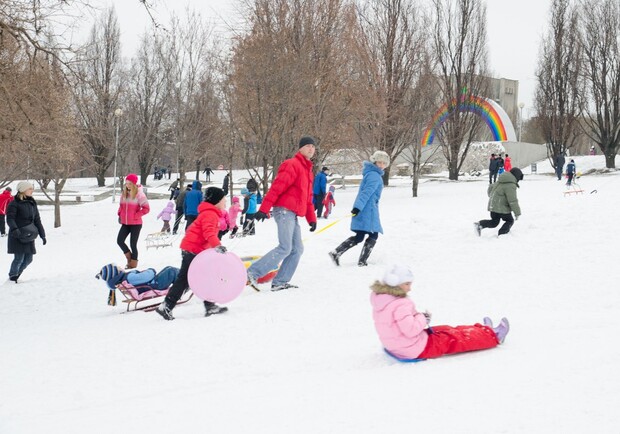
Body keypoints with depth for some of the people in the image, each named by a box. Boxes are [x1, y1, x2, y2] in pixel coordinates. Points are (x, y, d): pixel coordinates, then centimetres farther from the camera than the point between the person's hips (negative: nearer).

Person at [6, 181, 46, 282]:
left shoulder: (32, 203, 15)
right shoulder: (14, 203, -7)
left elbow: (37, 220, 19)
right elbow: (10, 218, -17)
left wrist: (42, 235, 15)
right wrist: (15, 229, -35)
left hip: (29, 236, 7)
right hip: (17, 236, -7)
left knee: (28, 259, 7)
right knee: (19, 258, -9)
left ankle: (16, 275, 27)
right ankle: (12, 278, 10)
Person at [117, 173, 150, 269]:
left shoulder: (139, 194, -12)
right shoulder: (124, 193, 6)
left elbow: (146, 208, -13)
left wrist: (136, 215, -15)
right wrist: (120, 214, 6)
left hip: (135, 224, -6)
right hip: (125, 223, 6)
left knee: (133, 244, 0)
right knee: (119, 241, -1)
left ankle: (133, 264, 14)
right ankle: (129, 257, 21)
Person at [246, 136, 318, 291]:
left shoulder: (307, 170, 23)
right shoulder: (292, 165, -7)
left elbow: (308, 198, 28)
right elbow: (277, 187, -16)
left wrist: (312, 218, 22)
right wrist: (264, 209, -22)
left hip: (293, 214, 10)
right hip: (284, 210, -10)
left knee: (297, 249, 5)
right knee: (285, 248, -16)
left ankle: (280, 282, 6)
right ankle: (253, 273, -14)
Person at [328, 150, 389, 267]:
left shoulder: (370, 174, 19)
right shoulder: (375, 176, -13)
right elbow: (366, 192, -23)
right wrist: (358, 207, -31)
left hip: (362, 210, 10)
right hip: (368, 211, -10)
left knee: (358, 237, 11)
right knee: (373, 236, 0)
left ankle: (336, 253, 4)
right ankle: (362, 262, 0)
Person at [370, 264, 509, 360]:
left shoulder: (380, 299, 1)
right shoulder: (399, 305, -30)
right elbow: (411, 330, -33)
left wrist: (419, 317, 1)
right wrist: (422, 318, -15)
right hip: (417, 350, -10)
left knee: (448, 330, 22)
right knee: (455, 338, 6)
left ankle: (483, 330, 37)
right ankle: (493, 335, 23)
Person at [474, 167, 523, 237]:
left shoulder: (499, 182, 11)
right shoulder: (511, 186, -17)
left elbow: (490, 188, 23)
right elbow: (512, 201, -19)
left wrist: (491, 196, 41)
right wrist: (517, 213, -13)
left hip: (493, 206, 8)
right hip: (502, 208, -8)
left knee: (494, 222, 17)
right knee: (510, 221, 11)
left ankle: (480, 224, -3)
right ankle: (501, 233, -4)